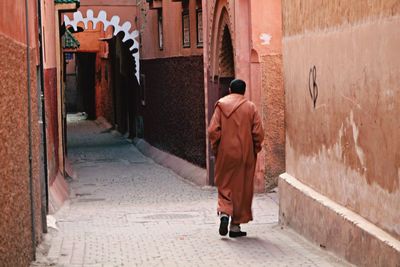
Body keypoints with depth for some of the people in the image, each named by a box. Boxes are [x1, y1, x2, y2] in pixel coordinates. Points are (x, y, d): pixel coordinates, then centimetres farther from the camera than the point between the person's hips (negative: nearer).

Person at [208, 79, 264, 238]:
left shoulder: (221, 104, -1)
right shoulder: (250, 107, -1)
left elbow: (213, 130, -8)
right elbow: (258, 133, -5)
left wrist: (215, 148, 6)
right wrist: (255, 148, 11)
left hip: (225, 154, 0)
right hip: (245, 155, 0)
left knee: (225, 185, 11)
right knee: (242, 189, 8)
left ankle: (224, 212, -14)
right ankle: (235, 225, 9)